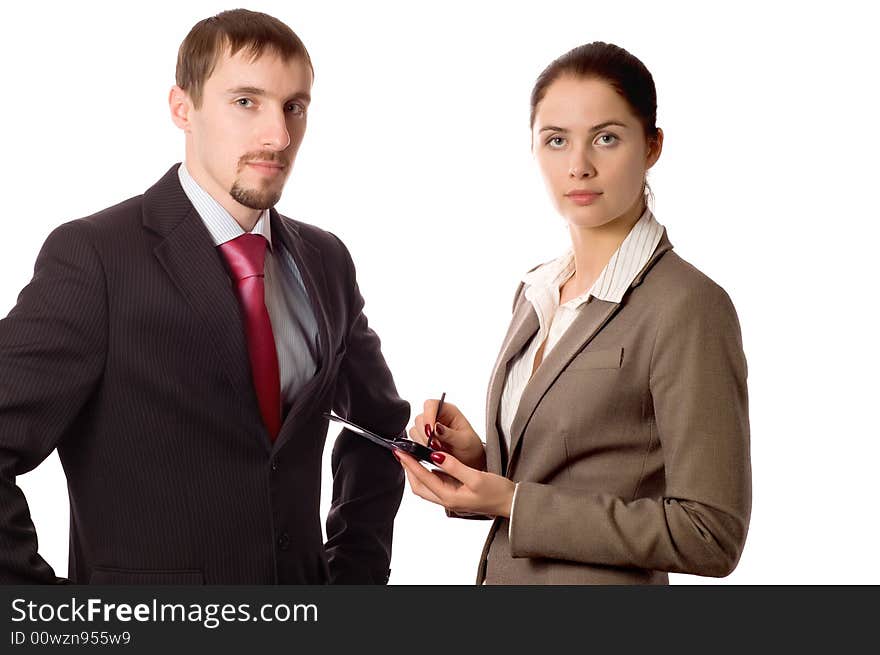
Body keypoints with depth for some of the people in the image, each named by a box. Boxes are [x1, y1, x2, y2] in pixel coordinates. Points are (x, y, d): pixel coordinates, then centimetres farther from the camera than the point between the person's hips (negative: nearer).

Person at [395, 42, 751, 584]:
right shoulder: (536, 292, 4)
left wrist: (512, 502, -20)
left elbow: (710, 536, -20)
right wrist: (475, 459, -8)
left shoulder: (688, 306, -18)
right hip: (505, 575, 6)